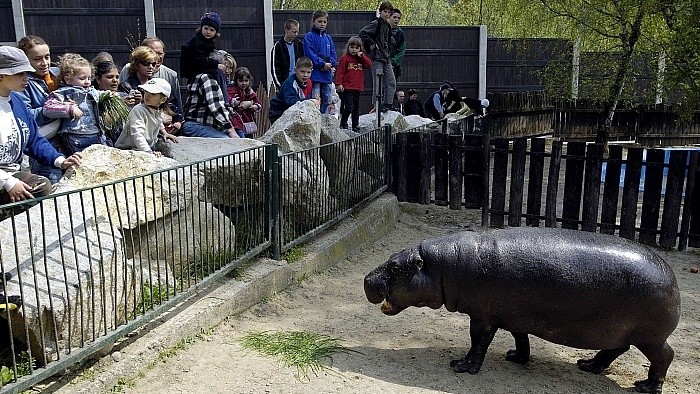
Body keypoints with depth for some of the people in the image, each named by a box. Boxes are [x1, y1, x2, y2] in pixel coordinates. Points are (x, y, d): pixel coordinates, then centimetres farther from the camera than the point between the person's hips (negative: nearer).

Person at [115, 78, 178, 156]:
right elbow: (137, 135, -34)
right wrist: (149, 152, -43)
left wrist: (164, 132, 14)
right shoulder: (138, 111, -22)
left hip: (149, 146, 8)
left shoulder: (159, 112, 2)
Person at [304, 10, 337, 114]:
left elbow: (333, 54, 11)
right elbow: (310, 54, -12)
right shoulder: (309, 36, -3)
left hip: (327, 74, 6)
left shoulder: (328, 37, 14)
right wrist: (323, 64, -16)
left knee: (327, 101, 12)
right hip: (315, 74, -6)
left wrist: (330, 64, -9)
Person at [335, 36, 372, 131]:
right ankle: (343, 123, 6)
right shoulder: (344, 58, -2)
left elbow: (369, 64, 1)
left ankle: (355, 126, 19)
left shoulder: (361, 58, 15)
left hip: (358, 88, 6)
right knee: (349, 107, -12)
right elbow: (340, 72, -7)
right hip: (347, 88, -6)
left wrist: (362, 55, -3)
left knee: (356, 108, 12)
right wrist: (339, 84, -15)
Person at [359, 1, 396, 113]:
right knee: (378, 83, -5)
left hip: (386, 58, 8)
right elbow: (362, 33, -19)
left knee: (391, 82, 5)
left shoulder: (387, 25, 17)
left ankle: (388, 103, 11)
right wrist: (371, 44, -13)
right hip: (377, 58, -8)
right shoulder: (376, 23, -8)